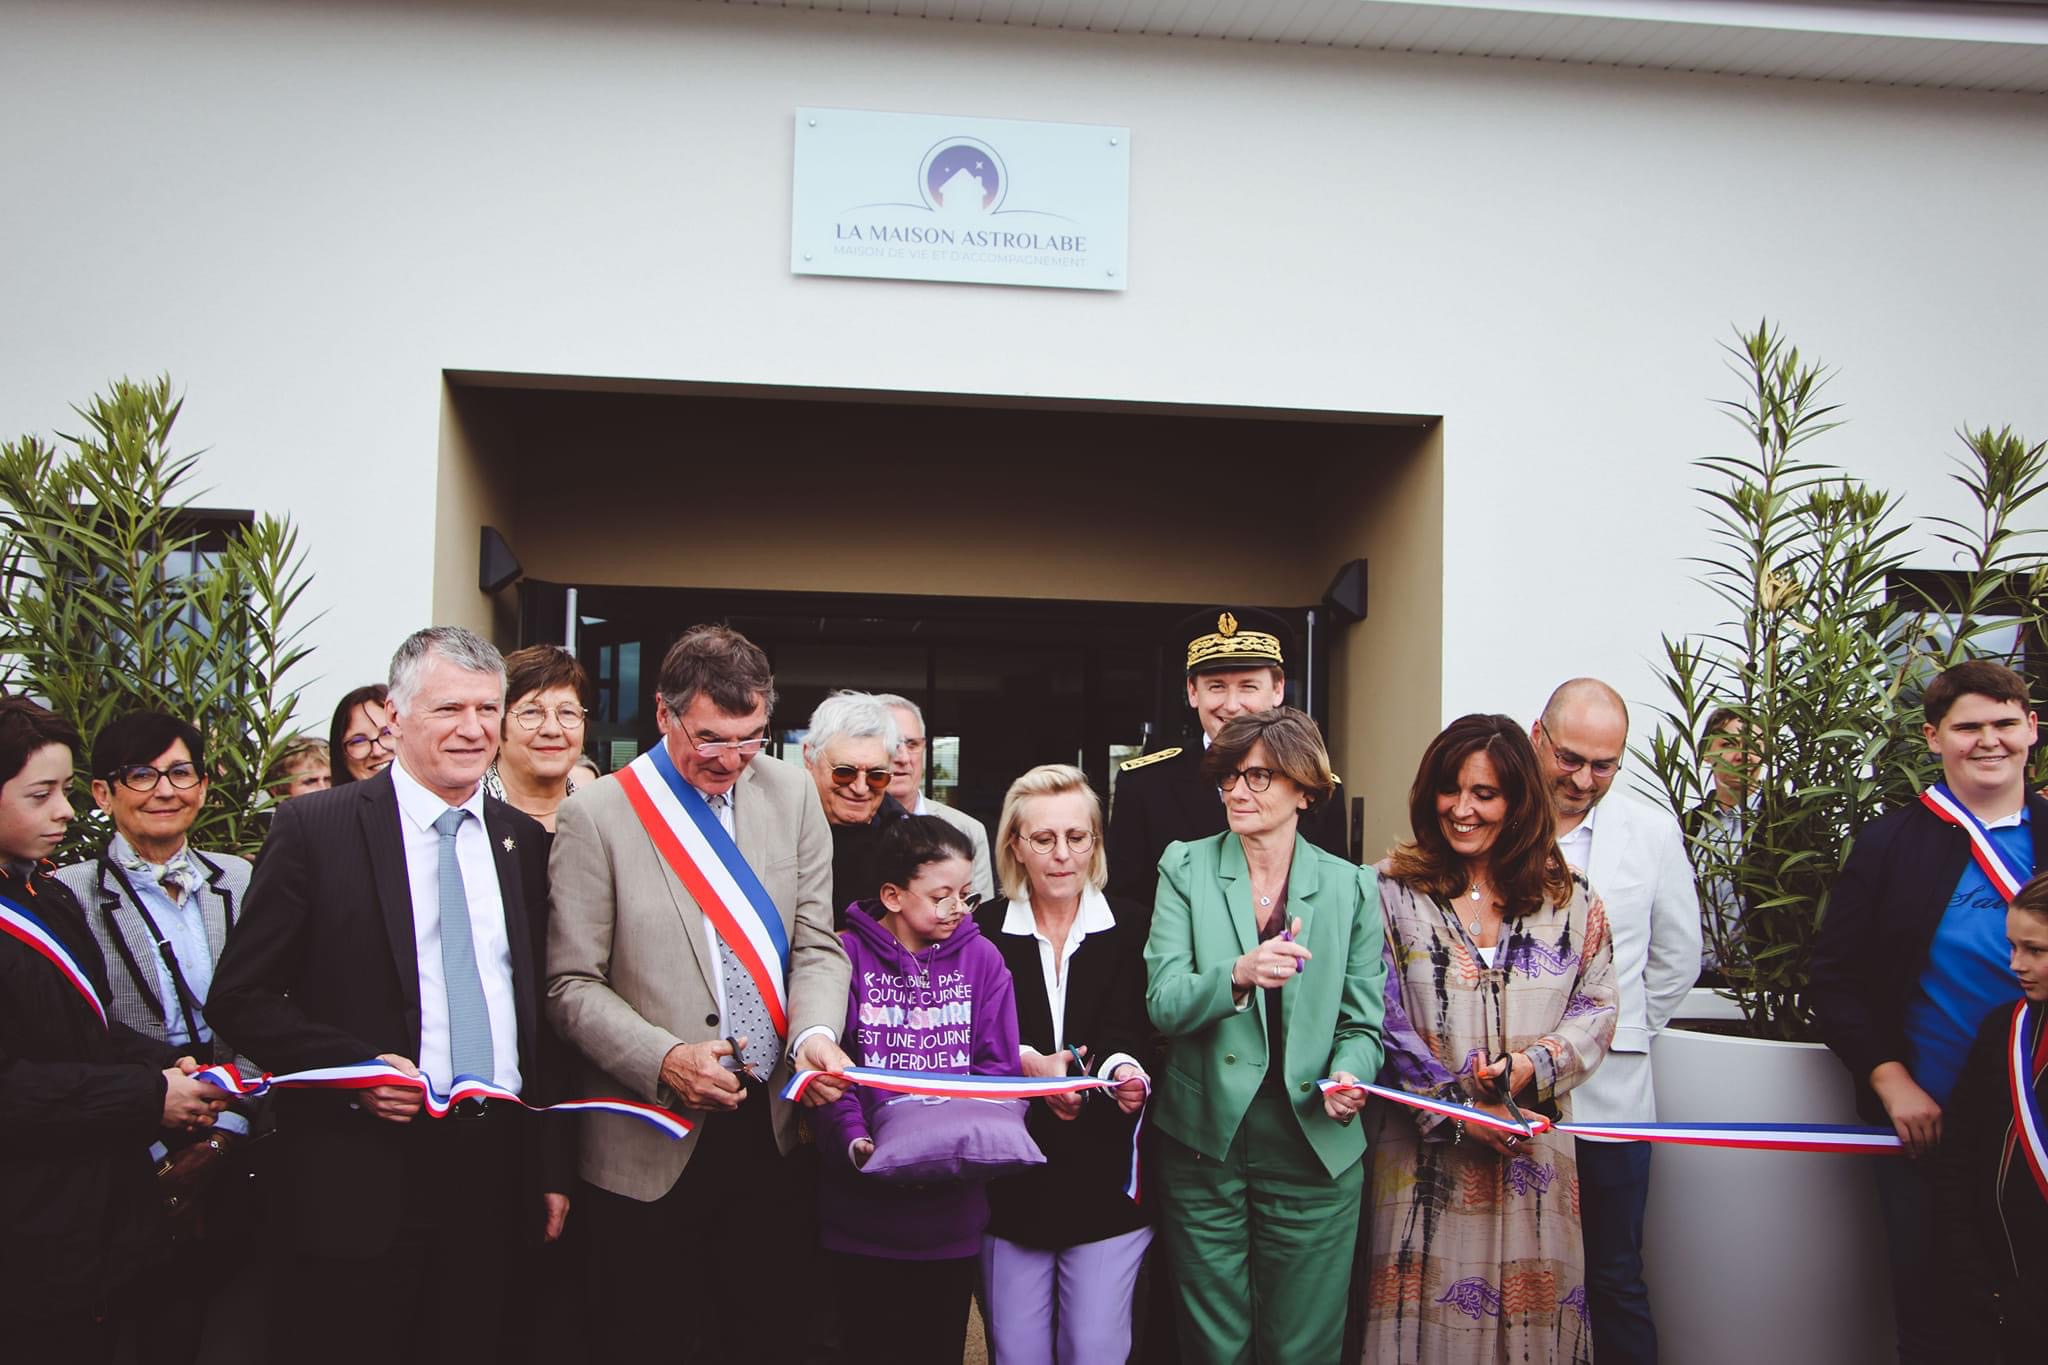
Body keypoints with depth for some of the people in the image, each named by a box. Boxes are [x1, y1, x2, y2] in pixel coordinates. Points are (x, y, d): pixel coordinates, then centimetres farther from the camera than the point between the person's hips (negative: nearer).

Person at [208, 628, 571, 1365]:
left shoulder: (525, 840, 9)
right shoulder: (313, 828, -3)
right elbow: (240, 998, -3)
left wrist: (553, 1169, 10)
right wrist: (358, 1068, -16)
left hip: (498, 1169, 4)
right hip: (364, 1180, -3)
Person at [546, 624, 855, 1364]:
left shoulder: (791, 793, 4)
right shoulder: (595, 815, -6)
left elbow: (816, 944, 6)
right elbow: (572, 985, -6)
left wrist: (815, 1033, -13)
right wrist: (664, 1061, -19)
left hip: (772, 1128, 3)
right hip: (653, 1145, -3)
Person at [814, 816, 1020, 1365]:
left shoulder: (981, 958, 3)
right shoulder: (848, 955, -5)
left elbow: (999, 1070, 0)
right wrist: (856, 1142, -23)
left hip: (952, 1209, 2)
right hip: (863, 1214, -2)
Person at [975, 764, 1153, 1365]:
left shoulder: (1129, 928, 3)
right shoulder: (982, 930, 3)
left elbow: (1129, 1028, -9)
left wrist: (1124, 1068, -31)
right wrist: (1028, 1062, -26)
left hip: (1104, 1175, 0)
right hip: (1010, 1176, 1)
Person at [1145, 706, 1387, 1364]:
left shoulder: (1351, 886, 4)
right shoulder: (1186, 868, 2)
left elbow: (1361, 1023, 5)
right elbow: (1163, 1003, -9)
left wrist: (1348, 1079, -17)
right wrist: (1238, 975, -28)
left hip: (1313, 1151, 0)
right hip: (1203, 1143, 0)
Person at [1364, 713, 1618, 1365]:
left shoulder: (1570, 897, 7)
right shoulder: (1392, 889, 0)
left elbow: (1597, 1007, 6)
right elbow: (1382, 1016, -5)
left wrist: (1531, 1065, -12)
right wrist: (1456, 1108, -12)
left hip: (1532, 1148, 2)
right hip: (1424, 1147, -2)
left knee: (1529, 1312, 6)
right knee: (1430, 1306, 2)